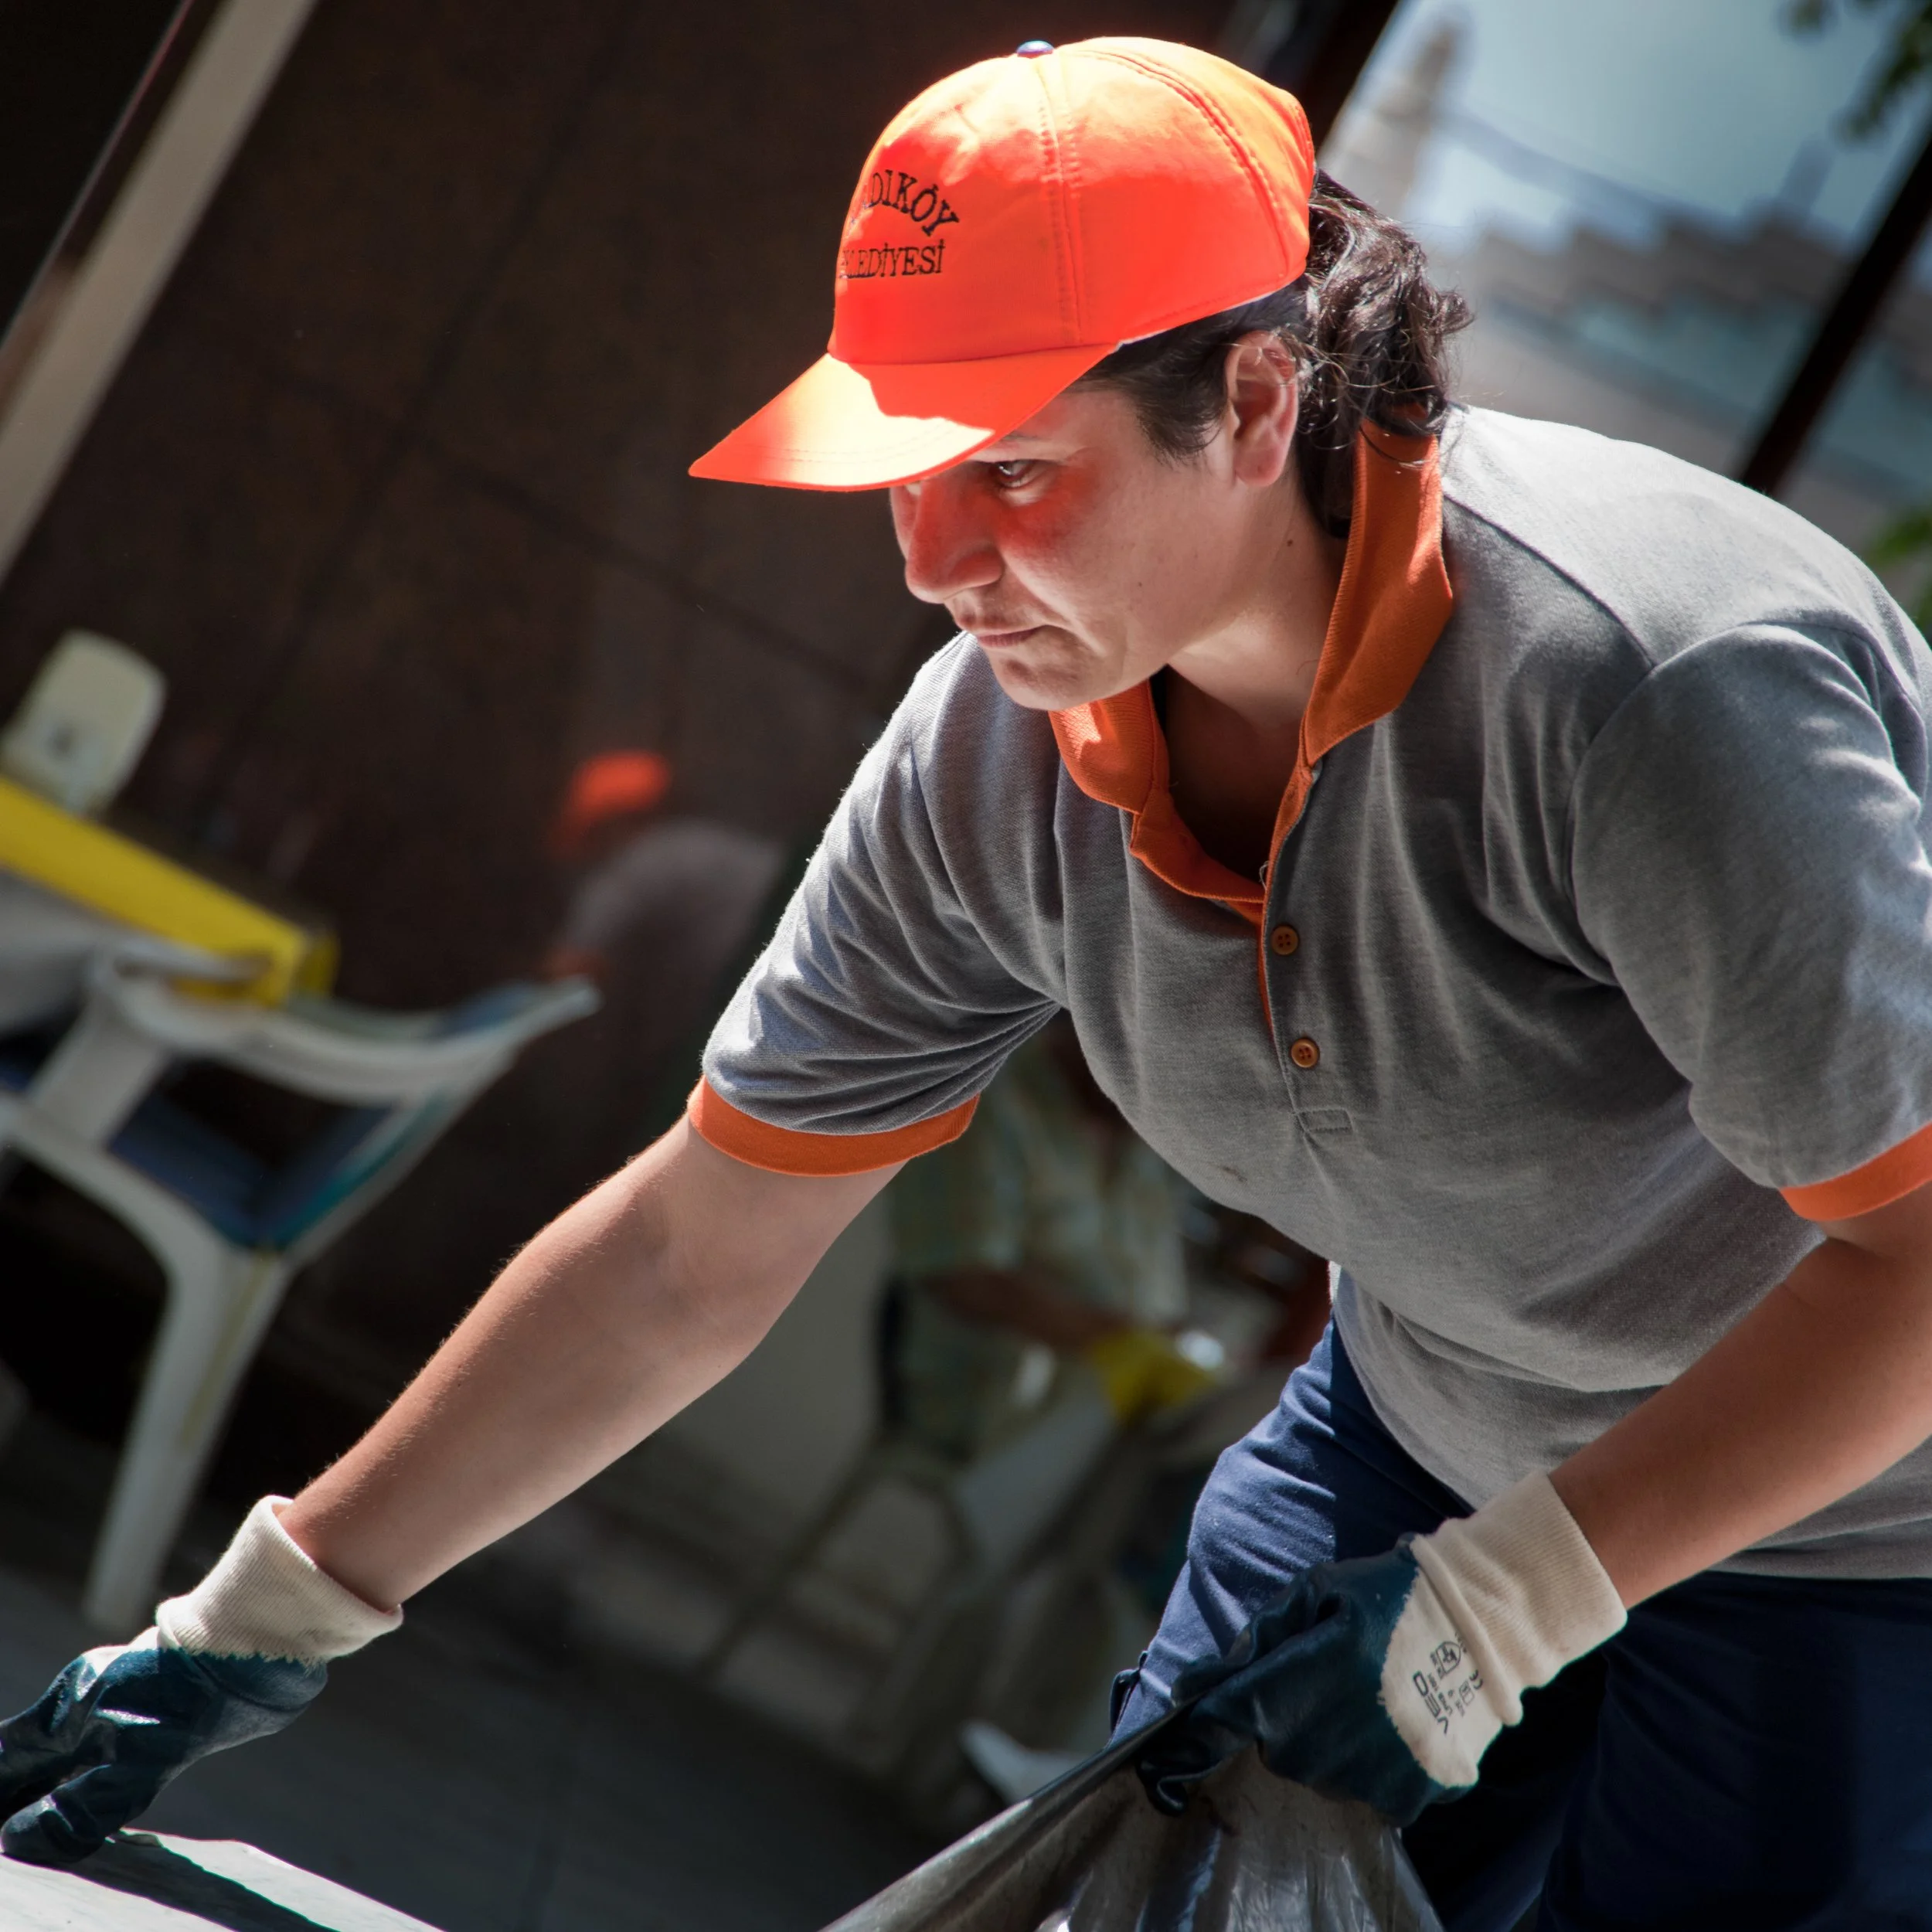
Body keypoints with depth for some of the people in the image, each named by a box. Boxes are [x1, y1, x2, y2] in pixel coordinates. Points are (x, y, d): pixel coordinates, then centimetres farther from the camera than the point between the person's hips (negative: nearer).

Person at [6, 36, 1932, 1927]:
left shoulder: (1645, 682, -36)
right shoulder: (995, 755, -15)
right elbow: (684, 1258, -5)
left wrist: (1482, 1610, -29)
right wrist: (262, 1621, -2)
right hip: (1436, 1423, 6)